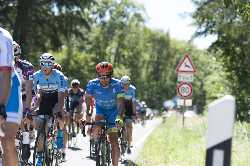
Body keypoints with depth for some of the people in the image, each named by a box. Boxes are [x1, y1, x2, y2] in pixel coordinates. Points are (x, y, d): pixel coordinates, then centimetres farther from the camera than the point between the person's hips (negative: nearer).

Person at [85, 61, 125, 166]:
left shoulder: (117, 84, -25)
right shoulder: (92, 84, -22)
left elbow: (120, 102, -30)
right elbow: (87, 100, -23)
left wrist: (119, 117, -45)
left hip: (113, 110, -1)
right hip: (100, 109, 1)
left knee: (114, 140, -9)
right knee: (97, 127, -31)